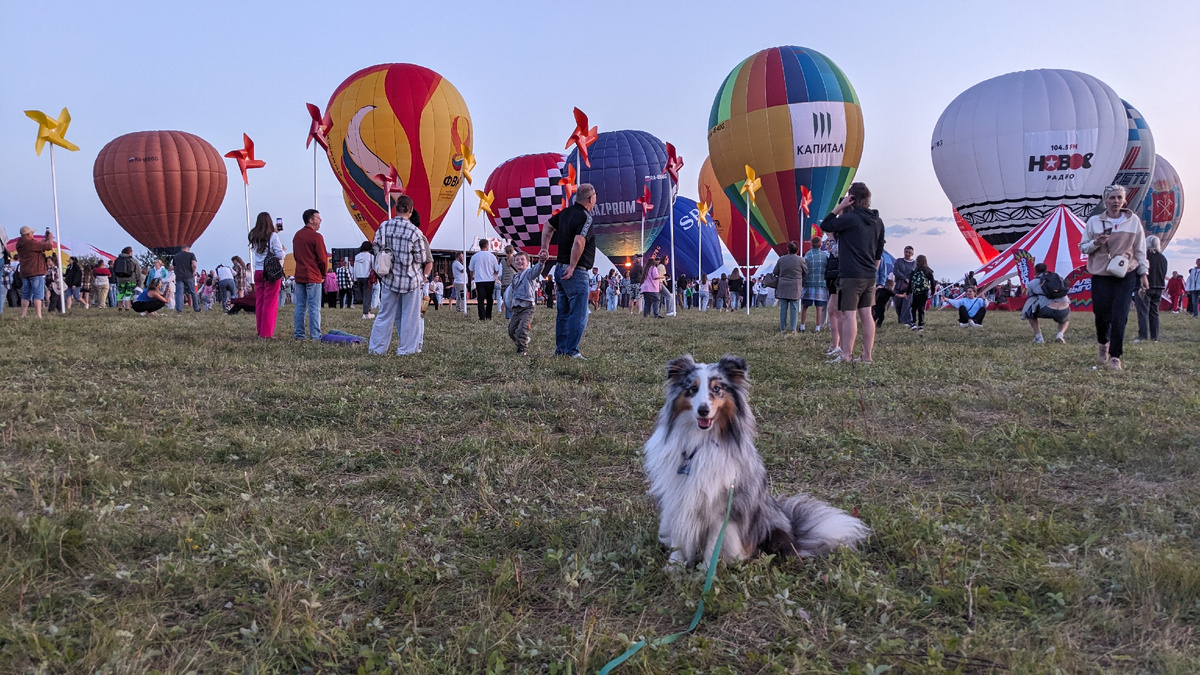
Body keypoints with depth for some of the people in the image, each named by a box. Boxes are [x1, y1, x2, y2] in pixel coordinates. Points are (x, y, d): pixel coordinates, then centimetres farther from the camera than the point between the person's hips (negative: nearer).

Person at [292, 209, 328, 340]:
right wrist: (323, 275, 3)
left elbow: (295, 256, 17)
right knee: (314, 307, -4)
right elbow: (323, 259, -11)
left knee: (300, 306, 10)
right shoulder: (316, 236, -11)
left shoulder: (297, 235, 12)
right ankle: (315, 336, -4)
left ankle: (298, 334, 11)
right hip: (313, 277, -7)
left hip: (299, 276, 7)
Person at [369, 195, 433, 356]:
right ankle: (407, 348, 11)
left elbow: (376, 250, 4)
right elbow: (421, 259, -8)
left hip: (389, 278, 4)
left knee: (385, 314, 12)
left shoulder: (383, 227, -3)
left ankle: (376, 347, 16)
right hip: (411, 279, -4)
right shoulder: (415, 232, -14)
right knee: (410, 315, 7)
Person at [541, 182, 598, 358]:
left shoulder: (567, 212, 9)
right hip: (575, 272, -9)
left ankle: (560, 348, 20)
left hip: (560, 269, 9)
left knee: (563, 313, 15)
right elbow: (578, 242, -30)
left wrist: (545, 248, 23)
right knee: (579, 315, -4)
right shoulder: (585, 217, -16)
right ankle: (571, 350, -5)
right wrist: (572, 267, -22)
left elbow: (548, 226, 22)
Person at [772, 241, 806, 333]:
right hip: (795, 287, -2)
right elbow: (806, 273, 3)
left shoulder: (781, 259, 1)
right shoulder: (801, 260, -6)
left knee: (783, 308, 7)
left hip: (782, 287, 2)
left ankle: (782, 328, 9)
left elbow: (775, 272, 9)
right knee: (794, 308, 3)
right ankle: (792, 329, 1)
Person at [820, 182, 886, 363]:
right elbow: (879, 252, 18)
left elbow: (825, 225, -3)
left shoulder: (850, 218, -13)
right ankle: (868, 355, 14)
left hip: (850, 275, -8)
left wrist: (839, 207, -2)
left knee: (848, 315, -7)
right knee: (866, 314, 11)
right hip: (870, 276, 8)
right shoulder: (877, 222, 11)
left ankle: (845, 356, -7)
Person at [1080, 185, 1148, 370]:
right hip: (1101, 274, 0)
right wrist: (1095, 243, -13)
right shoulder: (1094, 221, 2)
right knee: (1101, 314, 0)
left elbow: (1140, 249, 8)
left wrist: (1143, 273, 5)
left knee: (1119, 316, -8)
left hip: (1126, 275, 0)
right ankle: (1103, 344, 31)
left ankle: (1115, 356, 1)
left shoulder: (1134, 220, 4)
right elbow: (1082, 248, 8)